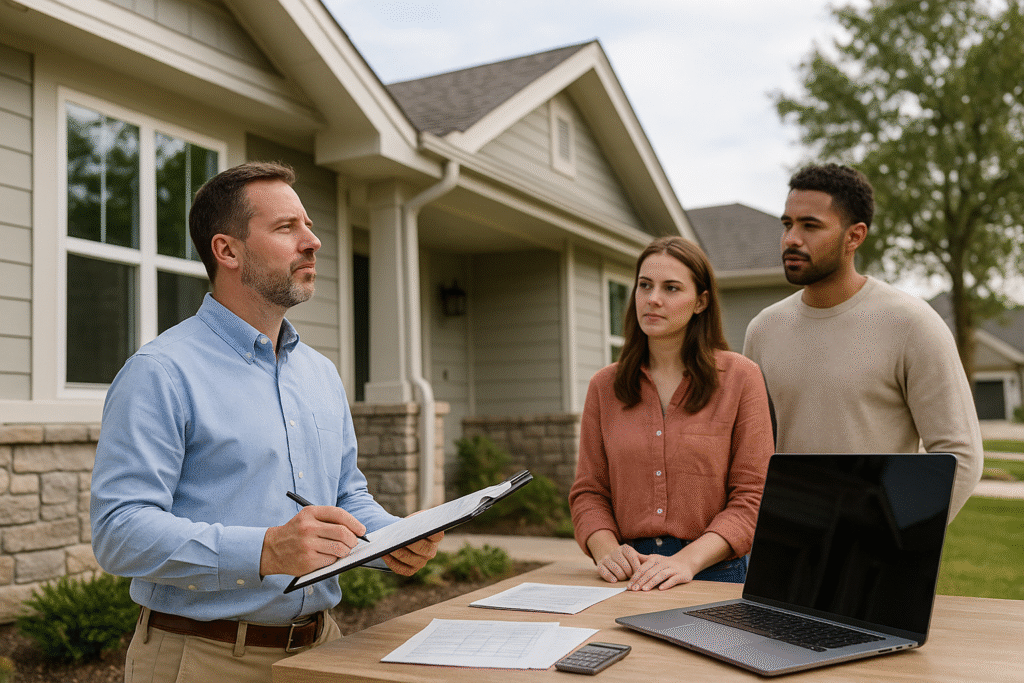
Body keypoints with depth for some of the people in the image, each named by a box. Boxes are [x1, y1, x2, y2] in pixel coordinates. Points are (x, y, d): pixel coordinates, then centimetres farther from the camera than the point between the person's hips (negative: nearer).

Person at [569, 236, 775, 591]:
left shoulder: (740, 378, 2)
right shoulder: (604, 385, 10)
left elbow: (752, 498, -2)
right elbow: (588, 491, 12)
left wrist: (688, 560, -14)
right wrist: (606, 550, -8)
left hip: (712, 574, -2)